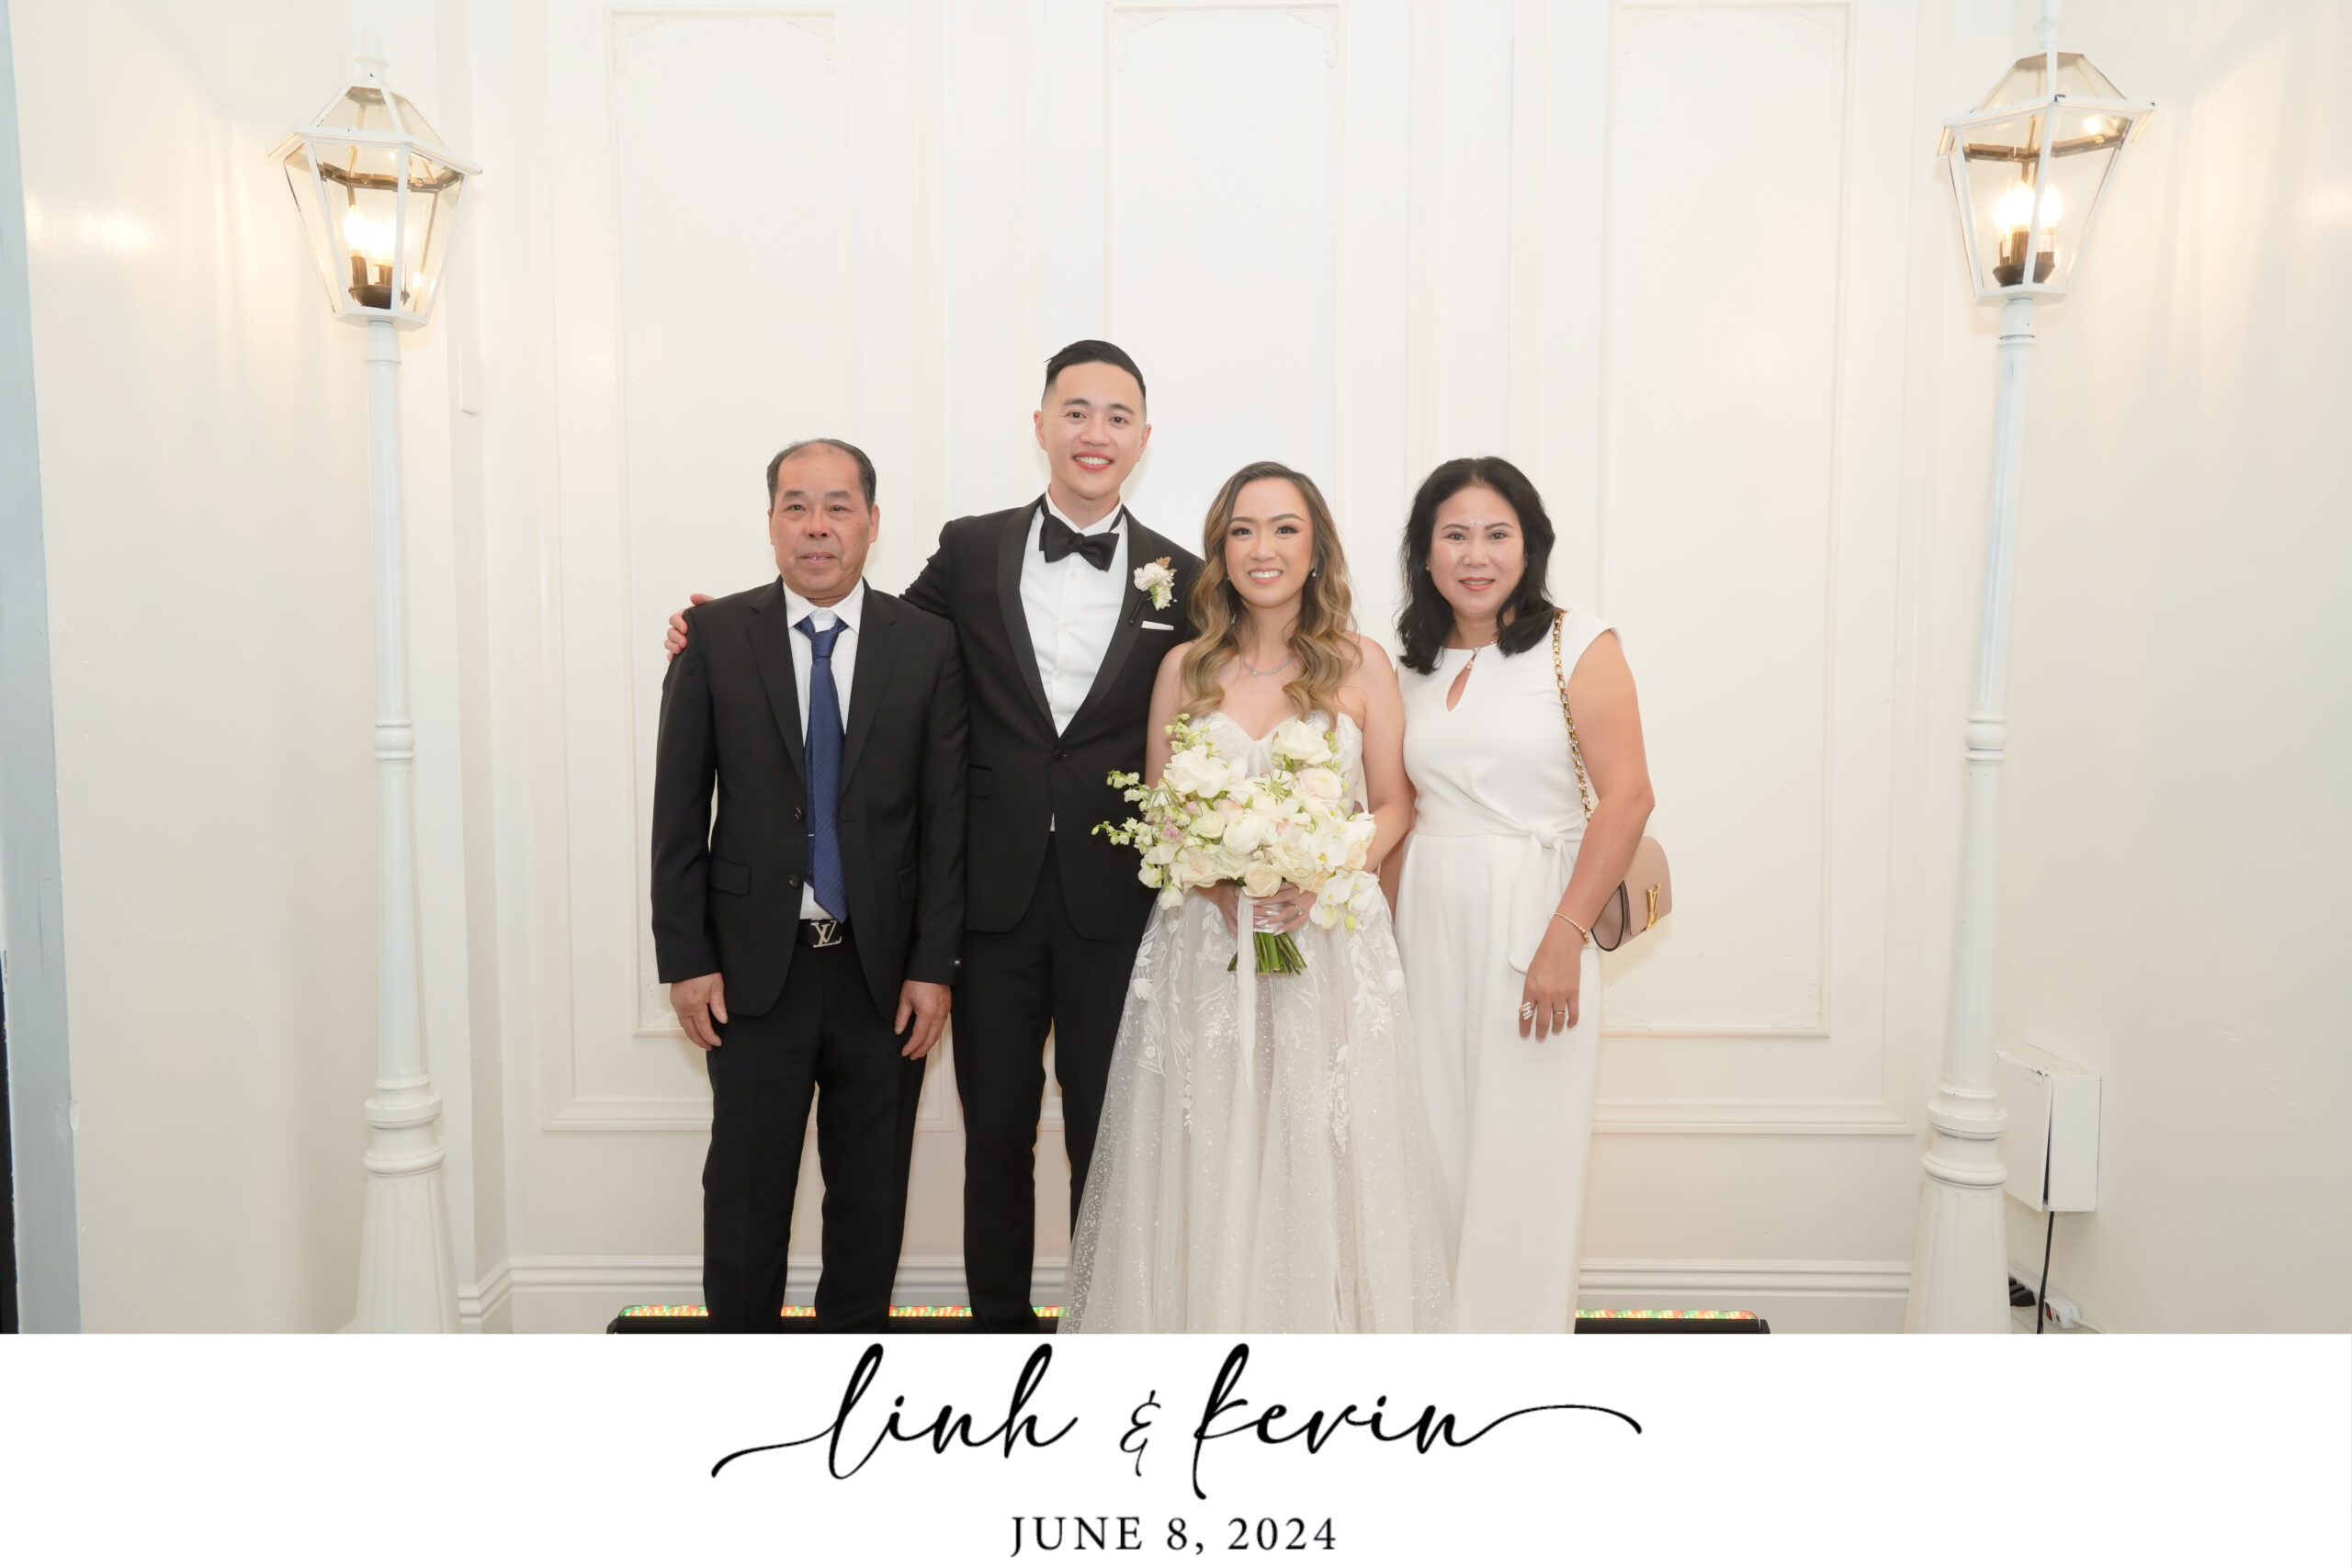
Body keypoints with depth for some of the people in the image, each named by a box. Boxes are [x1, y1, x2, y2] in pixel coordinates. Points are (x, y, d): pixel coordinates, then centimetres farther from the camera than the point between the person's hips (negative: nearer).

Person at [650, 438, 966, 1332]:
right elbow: (678, 811, 0)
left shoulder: (928, 644, -1)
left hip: (885, 967, 1)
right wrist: (685, 959, -4)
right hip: (755, 965, 0)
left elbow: (946, 816, -1)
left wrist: (934, 965, -5)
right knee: (745, 1188, 10)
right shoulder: (715, 636, 0)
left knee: (870, 1192, 14)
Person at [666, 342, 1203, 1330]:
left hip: (1115, 906, -1)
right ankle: (998, 1323, 32)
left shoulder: (1182, 580, 1)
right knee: (995, 1131, 14)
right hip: (995, 898, 1)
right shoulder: (970, 551, 3)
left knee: (1105, 1138, 11)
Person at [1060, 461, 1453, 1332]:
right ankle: (1203, 1327, 22)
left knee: (1323, 1165, 3)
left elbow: (1393, 806, 4)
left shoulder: (1360, 665, 1)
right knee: (1203, 1168, 4)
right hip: (1206, 947, 1)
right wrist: (1221, 884, -11)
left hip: (1331, 942, -1)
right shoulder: (1184, 669, 5)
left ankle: (1327, 1350, 21)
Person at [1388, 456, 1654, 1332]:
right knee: (1433, 1151, 11)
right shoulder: (1411, 666, 11)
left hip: (1530, 927, -4)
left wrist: (1564, 940, -18)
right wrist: (1383, 932, 3)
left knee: (1519, 1154, 2)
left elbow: (1627, 798, -12)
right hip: (1424, 928, 5)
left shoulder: (1578, 645, -4)